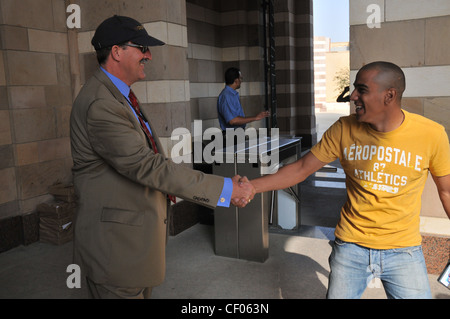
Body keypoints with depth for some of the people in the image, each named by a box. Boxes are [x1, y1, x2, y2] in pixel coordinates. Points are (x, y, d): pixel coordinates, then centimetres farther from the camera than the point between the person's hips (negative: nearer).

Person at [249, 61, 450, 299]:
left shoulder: (431, 134, -12)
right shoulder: (344, 130, -10)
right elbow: (301, 169, -6)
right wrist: (250, 187, -15)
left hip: (403, 250, 0)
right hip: (350, 246, 1)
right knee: (337, 294, 12)